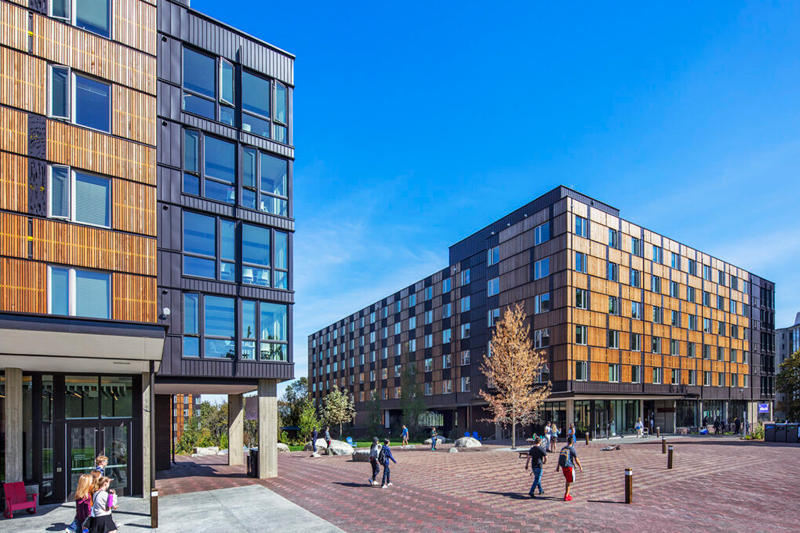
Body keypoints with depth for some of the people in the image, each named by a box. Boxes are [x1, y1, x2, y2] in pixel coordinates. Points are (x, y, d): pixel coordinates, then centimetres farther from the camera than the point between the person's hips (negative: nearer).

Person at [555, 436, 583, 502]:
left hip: (563, 467, 6)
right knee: (569, 482, 2)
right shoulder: (572, 449, -10)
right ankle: (566, 496, 3)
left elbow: (559, 458, 15)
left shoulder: (563, 448, 8)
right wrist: (581, 468, 6)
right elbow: (576, 461, -8)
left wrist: (557, 467, 24)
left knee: (567, 480, 22)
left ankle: (567, 494, 27)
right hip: (570, 467, -6)